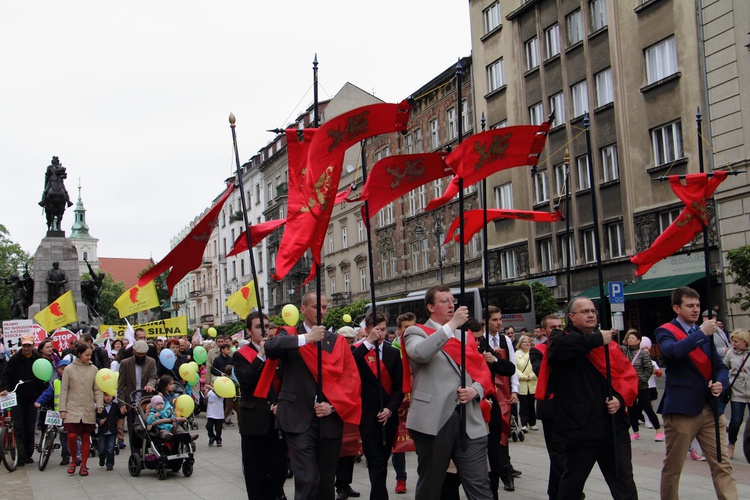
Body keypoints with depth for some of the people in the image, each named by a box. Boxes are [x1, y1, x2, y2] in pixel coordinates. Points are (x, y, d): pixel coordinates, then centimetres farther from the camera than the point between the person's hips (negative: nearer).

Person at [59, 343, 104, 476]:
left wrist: (100, 404, -4)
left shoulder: (93, 369, 4)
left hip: (88, 410, 2)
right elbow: (63, 390, 1)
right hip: (72, 409, -2)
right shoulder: (69, 369, -1)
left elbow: (97, 390, 7)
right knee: (72, 436, -10)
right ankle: (73, 460, 14)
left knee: (86, 437, 5)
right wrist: (62, 409, -4)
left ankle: (84, 465, 16)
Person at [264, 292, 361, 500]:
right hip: (299, 419, -3)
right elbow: (270, 347, -18)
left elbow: (351, 379, 5)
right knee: (307, 480, -10)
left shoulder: (338, 341, 13)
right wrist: (306, 338, -22)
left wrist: (333, 406, -7)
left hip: (330, 419, 3)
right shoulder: (289, 334, 5)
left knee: (326, 481, 11)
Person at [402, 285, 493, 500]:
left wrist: (475, 389, -4)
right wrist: (452, 325, -19)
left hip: (470, 420, 3)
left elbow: (482, 371, 17)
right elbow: (421, 353, -20)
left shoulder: (466, 336, 20)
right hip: (433, 420, -3)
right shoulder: (416, 332, 4)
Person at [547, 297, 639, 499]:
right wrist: (597, 339, -20)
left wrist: (621, 397, -12)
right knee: (573, 481, 12)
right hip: (580, 427, -4)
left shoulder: (609, 342, 12)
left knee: (624, 481, 9)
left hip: (614, 426, 4)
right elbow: (560, 346, -28)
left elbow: (629, 374, 7)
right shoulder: (562, 339, -2)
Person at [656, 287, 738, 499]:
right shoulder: (666, 331, -2)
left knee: (722, 465, 0)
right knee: (672, 467, 5)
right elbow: (674, 351, -24)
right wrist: (702, 333, -22)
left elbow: (719, 366, 15)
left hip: (710, 408, 5)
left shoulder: (704, 333, 16)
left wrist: (720, 382, -5)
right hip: (681, 408, -5)